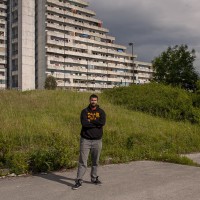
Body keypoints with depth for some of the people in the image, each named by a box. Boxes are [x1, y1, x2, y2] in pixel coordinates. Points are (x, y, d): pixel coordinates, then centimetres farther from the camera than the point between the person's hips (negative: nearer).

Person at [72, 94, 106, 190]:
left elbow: (102, 123, -16)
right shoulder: (85, 111, 1)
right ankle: (79, 181, 0)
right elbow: (84, 123, -16)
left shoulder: (101, 112, 3)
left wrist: (90, 121, -13)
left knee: (95, 161, 13)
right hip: (85, 140, -2)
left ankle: (94, 178, 28)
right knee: (82, 161, -3)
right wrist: (96, 123, -14)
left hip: (97, 140, 2)